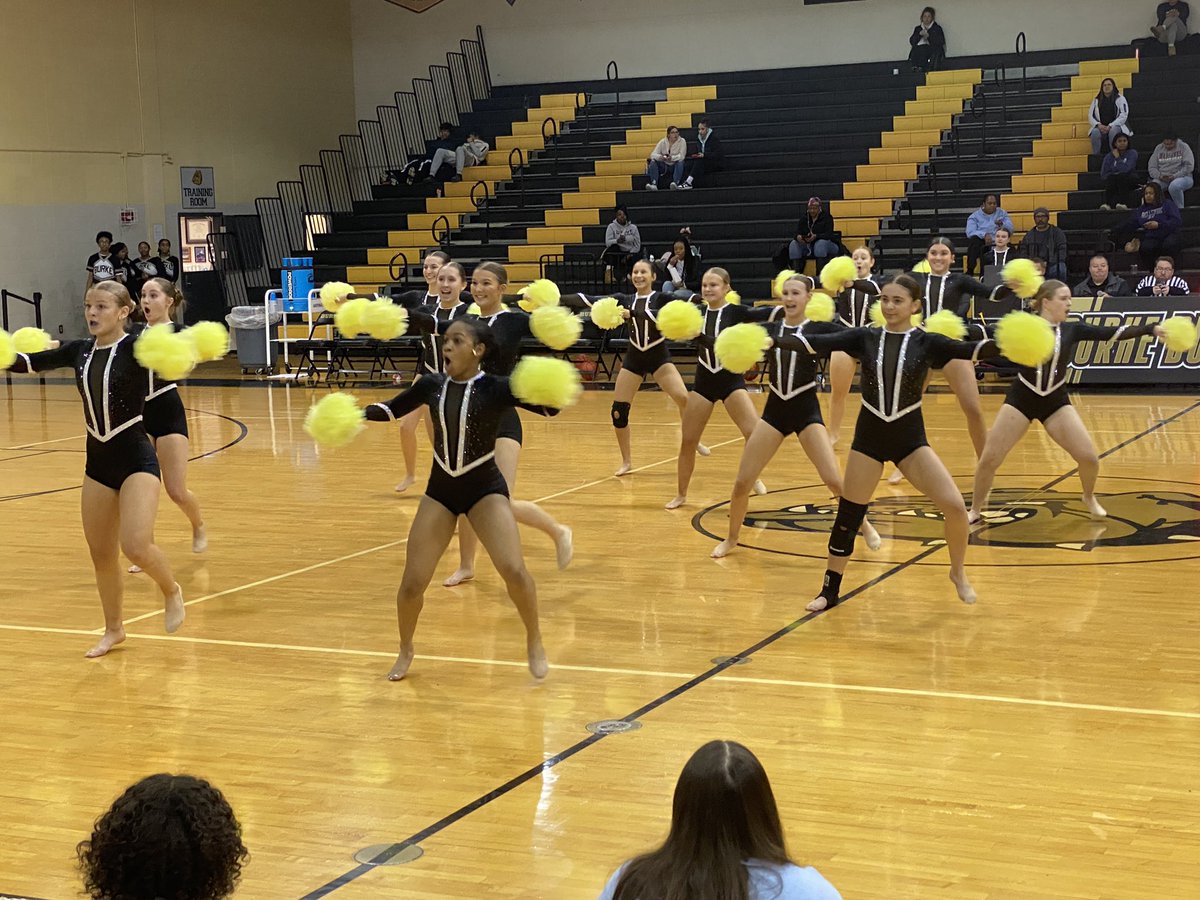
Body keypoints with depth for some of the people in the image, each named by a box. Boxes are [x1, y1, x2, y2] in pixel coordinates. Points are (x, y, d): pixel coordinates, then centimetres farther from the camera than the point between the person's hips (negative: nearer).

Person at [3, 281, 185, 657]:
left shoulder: (136, 347, -12)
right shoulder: (80, 351, 5)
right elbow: (32, 361, 6)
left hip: (136, 459, -6)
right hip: (98, 462, 6)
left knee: (136, 546, -21)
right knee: (100, 554, 11)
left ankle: (171, 590, 11)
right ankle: (113, 629, 30)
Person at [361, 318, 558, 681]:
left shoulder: (496, 388, -15)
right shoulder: (432, 384, -5)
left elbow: (550, 407, -22)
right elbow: (391, 410, 7)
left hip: (485, 488, -3)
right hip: (440, 490, 3)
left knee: (513, 571, -21)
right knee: (412, 583, -2)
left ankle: (534, 644, 6)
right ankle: (406, 651, 27)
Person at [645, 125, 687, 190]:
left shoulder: (682, 141, -6)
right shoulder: (662, 142, -1)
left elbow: (681, 156, -18)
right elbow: (653, 154, -9)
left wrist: (672, 158, -38)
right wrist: (660, 157, -33)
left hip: (675, 166, -2)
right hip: (664, 166, 2)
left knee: (680, 162, -35)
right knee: (653, 162, -24)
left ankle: (675, 183, -51)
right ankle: (654, 184, -38)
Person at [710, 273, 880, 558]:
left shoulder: (818, 329, -6)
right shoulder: (770, 328, 4)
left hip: (807, 410, -3)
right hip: (774, 410, 3)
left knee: (834, 481, -12)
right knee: (742, 483, 1)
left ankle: (866, 529, 13)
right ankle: (731, 539, 23)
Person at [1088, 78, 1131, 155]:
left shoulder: (1120, 99, 4)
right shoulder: (1096, 100, 14)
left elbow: (1123, 116, -6)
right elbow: (1090, 116, 10)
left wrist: (1110, 126, -18)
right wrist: (1098, 125, -12)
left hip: (1116, 126, -2)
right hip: (1101, 127, 2)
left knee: (1113, 131, -39)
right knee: (1095, 132, -33)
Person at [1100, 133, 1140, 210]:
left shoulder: (1132, 153, 2)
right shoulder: (1109, 156, 9)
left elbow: (1126, 169, -14)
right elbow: (1103, 175, 3)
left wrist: (1117, 158, -4)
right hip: (1112, 182, 2)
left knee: (1121, 176, -34)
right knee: (1110, 177, -32)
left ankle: (1121, 203, -49)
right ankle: (1107, 203, -50)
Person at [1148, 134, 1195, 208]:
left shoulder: (1184, 147, 0)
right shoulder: (1158, 149, 10)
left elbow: (1189, 166, -9)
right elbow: (1152, 168, 8)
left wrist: (1174, 176, -19)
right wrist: (1159, 176, -14)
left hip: (1182, 177, -3)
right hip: (1162, 179, 3)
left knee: (1174, 186, -39)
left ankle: (1179, 208, -18)